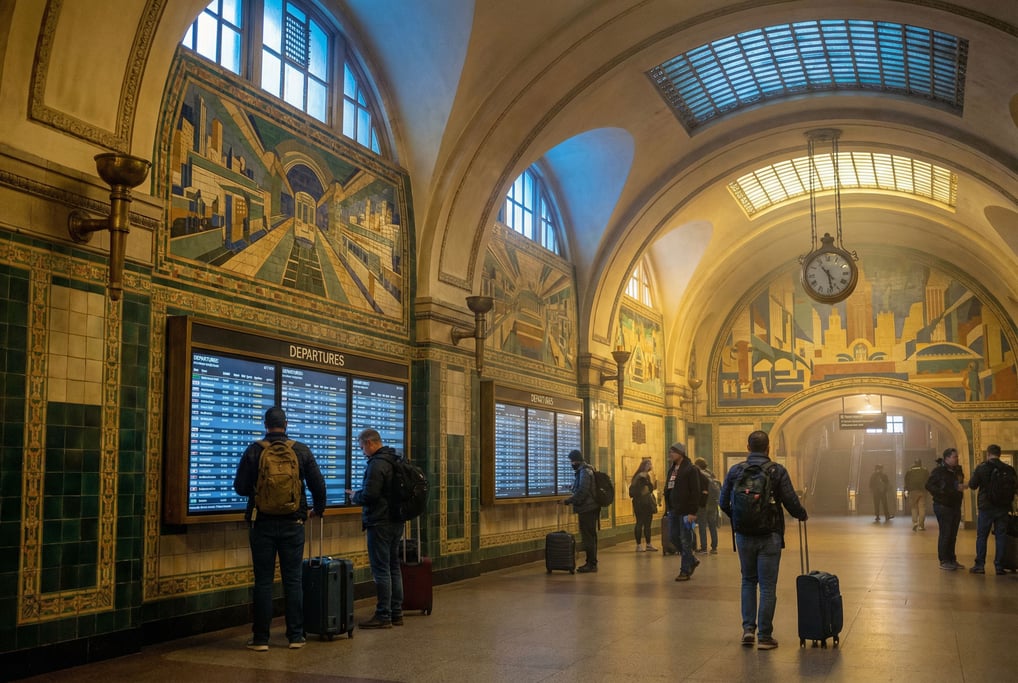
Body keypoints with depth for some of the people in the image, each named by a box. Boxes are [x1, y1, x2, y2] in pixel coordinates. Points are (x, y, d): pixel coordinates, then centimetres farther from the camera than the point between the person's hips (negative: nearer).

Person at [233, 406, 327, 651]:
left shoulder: (253, 451, -4)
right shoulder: (301, 450, -1)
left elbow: (240, 487, -1)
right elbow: (318, 484, 2)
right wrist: (318, 509, 20)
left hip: (262, 524, -1)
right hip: (292, 524, 1)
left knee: (263, 581, 4)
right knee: (293, 580, 7)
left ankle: (260, 638, 7)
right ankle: (296, 636, 11)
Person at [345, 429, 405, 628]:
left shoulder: (377, 464, -17)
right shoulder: (394, 461, 14)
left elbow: (369, 495, -23)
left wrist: (355, 496, -1)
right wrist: (359, 495, 18)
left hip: (380, 523, -10)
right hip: (396, 521, 10)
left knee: (381, 570, -5)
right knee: (393, 567, 13)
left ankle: (383, 616, -2)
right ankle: (396, 613, 18)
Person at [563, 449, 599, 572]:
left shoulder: (584, 471, -15)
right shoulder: (585, 470, 17)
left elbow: (582, 492, -23)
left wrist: (568, 501, -17)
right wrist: (570, 500, 15)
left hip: (587, 509, -10)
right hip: (589, 508, 10)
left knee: (588, 536, -7)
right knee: (590, 536, 14)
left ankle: (591, 564, -5)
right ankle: (591, 562, 20)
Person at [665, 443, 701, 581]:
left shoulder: (691, 469, -10)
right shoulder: (672, 469, 13)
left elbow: (695, 492, -14)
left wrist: (692, 512, -18)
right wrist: (669, 508, 12)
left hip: (686, 511, -8)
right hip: (675, 510, 8)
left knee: (685, 541, -2)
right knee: (675, 537, 11)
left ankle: (685, 571, 6)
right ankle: (692, 561, 29)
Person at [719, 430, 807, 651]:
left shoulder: (735, 471, -1)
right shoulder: (777, 472, -7)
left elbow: (724, 503, 4)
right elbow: (791, 503, -7)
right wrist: (803, 516, 14)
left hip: (744, 535, 2)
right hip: (770, 536, -2)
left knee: (748, 581, 19)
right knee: (767, 586, 4)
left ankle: (748, 628, 11)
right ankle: (764, 636, 6)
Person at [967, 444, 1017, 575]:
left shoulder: (981, 468, -8)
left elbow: (972, 485, -1)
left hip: (986, 507, -2)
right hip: (1003, 508, 2)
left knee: (981, 536, 5)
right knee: (1001, 537, 7)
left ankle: (979, 565, 4)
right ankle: (999, 566, 6)